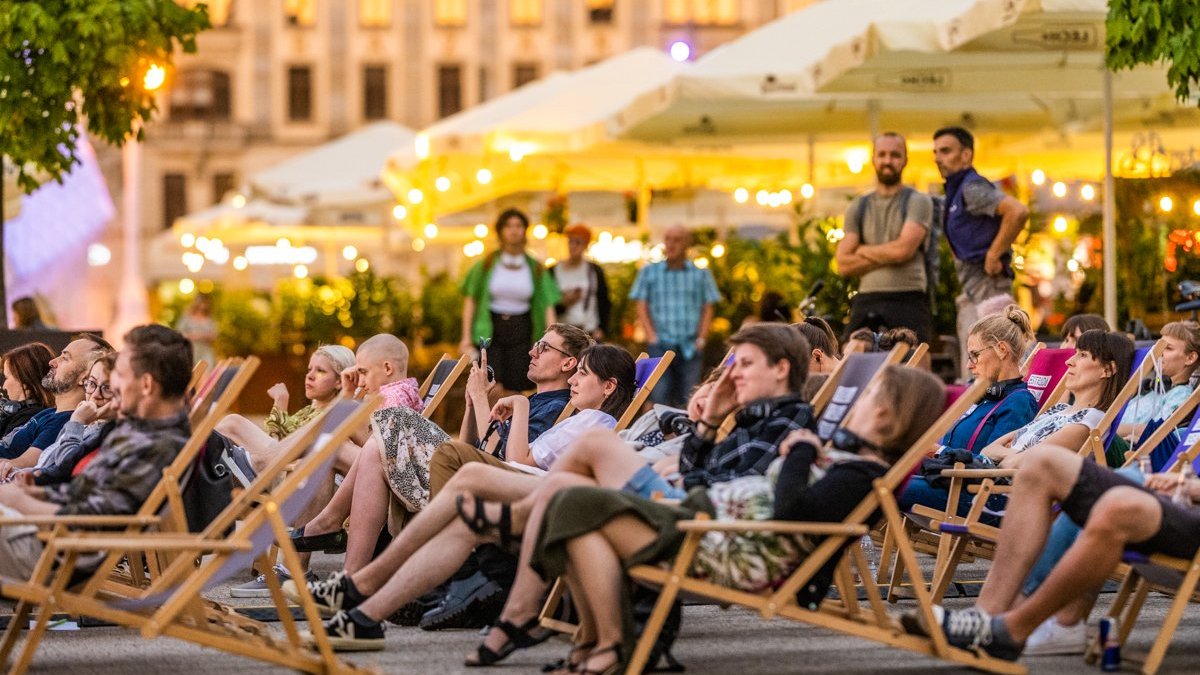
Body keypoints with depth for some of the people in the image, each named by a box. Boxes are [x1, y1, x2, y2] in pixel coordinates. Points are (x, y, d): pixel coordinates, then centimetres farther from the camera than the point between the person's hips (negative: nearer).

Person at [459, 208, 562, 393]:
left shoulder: (536, 268, 5)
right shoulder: (488, 264, 3)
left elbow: (548, 306, 1)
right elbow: (470, 300, 3)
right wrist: (466, 337, -4)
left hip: (521, 331, 1)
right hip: (490, 330, -1)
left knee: (517, 389, -4)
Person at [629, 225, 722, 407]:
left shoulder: (701, 274, 11)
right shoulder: (648, 272, 10)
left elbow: (707, 309, 10)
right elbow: (642, 307, 7)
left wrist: (701, 338, -3)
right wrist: (652, 336, -5)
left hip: (690, 346, 1)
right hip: (660, 344, -1)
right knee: (659, 396, -11)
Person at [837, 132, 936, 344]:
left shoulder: (918, 202, 6)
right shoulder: (858, 207, 18)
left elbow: (903, 249, -9)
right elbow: (843, 265, 8)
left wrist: (863, 251, 6)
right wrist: (885, 257, -2)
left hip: (908, 301, -3)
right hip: (866, 303, 3)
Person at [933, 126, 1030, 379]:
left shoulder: (971, 188, -12)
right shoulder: (956, 191, 19)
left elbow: (1018, 211, -26)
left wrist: (994, 255, -20)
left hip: (986, 283, -10)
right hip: (973, 289, 10)